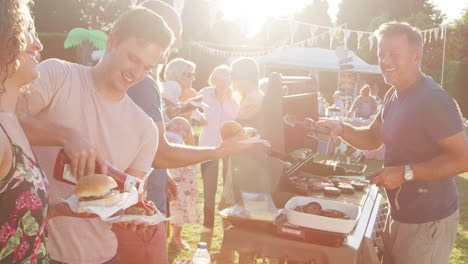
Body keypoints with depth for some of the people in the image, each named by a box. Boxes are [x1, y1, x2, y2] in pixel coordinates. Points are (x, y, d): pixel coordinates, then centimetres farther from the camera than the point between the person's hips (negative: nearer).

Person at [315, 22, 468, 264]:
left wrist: (406, 173, -27)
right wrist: (340, 128, -5)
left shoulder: (434, 100, -21)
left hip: (428, 220, -8)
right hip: (399, 213, 8)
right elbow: (373, 138, 13)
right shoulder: (393, 95, 6)